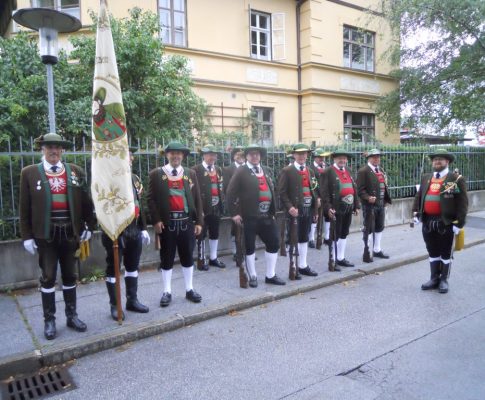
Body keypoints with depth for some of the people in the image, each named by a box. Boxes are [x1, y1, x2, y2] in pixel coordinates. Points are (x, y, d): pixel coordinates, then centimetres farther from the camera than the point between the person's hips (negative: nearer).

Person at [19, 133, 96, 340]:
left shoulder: (75, 172, 5)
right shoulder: (29, 173, 0)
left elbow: (86, 202, 7)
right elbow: (25, 208, -1)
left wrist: (89, 226, 3)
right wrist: (27, 236, -4)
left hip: (70, 232, 2)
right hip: (46, 233, -2)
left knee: (70, 275, 11)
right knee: (48, 277, 4)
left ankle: (72, 315, 24)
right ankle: (49, 320, 17)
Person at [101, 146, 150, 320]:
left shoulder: (135, 178, 12)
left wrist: (143, 228, 12)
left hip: (134, 230, 7)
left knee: (133, 266, 15)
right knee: (113, 268, 6)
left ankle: (132, 300, 29)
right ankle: (114, 305, 18)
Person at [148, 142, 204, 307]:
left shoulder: (190, 174, 9)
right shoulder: (156, 174, 0)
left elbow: (197, 198, 7)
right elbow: (151, 199, -2)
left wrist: (199, 221, 2)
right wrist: (156, 220, -11)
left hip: (186, 222, 3)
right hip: (167, 223, -2)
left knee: (187, 257, 11)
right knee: (167, 258, 7)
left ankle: (189, 289, 24)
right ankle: (167, 292, 18)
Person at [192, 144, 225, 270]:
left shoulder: (218, 169, 14)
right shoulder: (196, 170, -8)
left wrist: (221, 203, 9)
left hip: (216, 207, 6)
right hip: (203, 208, -6)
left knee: (215, 234, 14)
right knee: (202, 235, 4)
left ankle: (213, 258, 27)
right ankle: (201, 260, 14)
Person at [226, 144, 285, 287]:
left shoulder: (265, 171, 15)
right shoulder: (241, 172, -5)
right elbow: (230, 193, -10)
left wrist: (273, 211, 13)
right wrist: (234, 213, -13)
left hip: (267, 216, 6)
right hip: (249, 216, -6)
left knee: (274, 244, 9)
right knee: (250, 247, 6)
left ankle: (270, 275, 23)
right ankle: (253, 276, 21)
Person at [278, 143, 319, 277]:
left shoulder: (310, 171, 14)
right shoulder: (287, 171, -5)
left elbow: (314, 191, 14)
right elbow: (282, 192, -10)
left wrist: (315, 210, 11)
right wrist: (290, 207, -21)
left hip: (308, 209, 6)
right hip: (295, 210, -6)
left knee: (304, 238, 13)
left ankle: (303, 266, 23)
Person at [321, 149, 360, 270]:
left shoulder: (348, 170, 14)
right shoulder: (328, 172, -7)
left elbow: (353, 188, 16)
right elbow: (325, 192, -13)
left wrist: (356, 205, 13)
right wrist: (328, 207, -21)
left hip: (348, 208, 7)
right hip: (336, 209, -7)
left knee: (344, 234, 15)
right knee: (335, 235, 0)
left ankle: (341, 258, 27)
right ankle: (333, 260, 10)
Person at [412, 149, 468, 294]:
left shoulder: (456, 179, -6)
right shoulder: (425, 178, 10)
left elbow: (462, 203, -9)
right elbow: (418, 196, 12)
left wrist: (459, 223, -14)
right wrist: (416, 213, 1)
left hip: (446, 223, -4)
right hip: (428, 222, 5)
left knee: (445, 253, 9)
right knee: (433, 252, 14)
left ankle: (443, 280, 23)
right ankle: (434, 279, 27)